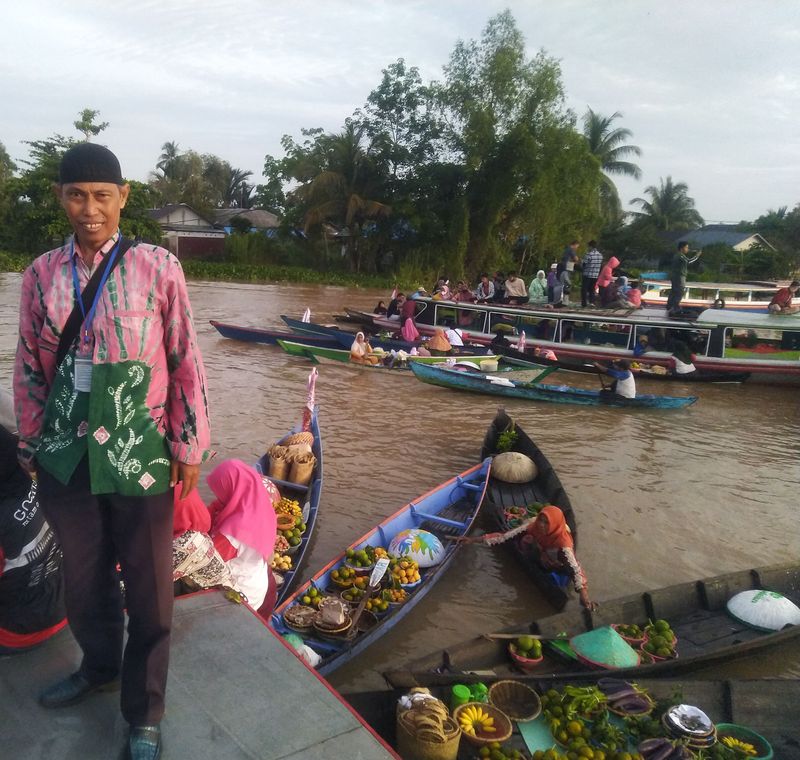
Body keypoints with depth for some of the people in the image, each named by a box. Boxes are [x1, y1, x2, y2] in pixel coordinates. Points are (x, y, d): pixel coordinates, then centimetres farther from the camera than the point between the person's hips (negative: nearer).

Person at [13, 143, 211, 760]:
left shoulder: (157, 267, -7)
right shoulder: (42, 274, 3)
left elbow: (185, 361, -5)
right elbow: (30, 367, 10)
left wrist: (190, 447, -4)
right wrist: (31, 444, 13)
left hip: (139, 456, -3)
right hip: (65, 457, 3)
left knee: (148, 589, 9)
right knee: (84, 577, 20)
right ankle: (99, 667, 48)